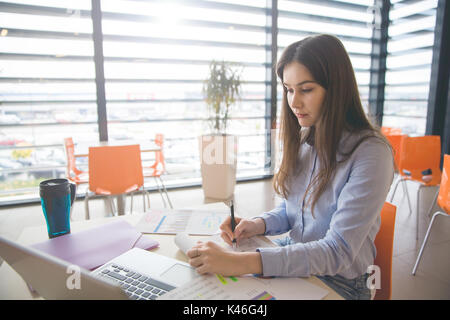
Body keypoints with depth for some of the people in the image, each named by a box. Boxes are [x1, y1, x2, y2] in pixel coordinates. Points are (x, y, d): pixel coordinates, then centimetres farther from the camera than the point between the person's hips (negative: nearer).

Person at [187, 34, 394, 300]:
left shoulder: (371, 153, -20)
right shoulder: (302, 139, 0)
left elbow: (338, 251, -25)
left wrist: (243, 262, -34)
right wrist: (259, 224, -12)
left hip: (338, 281, -5)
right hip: (291, 262, 5)